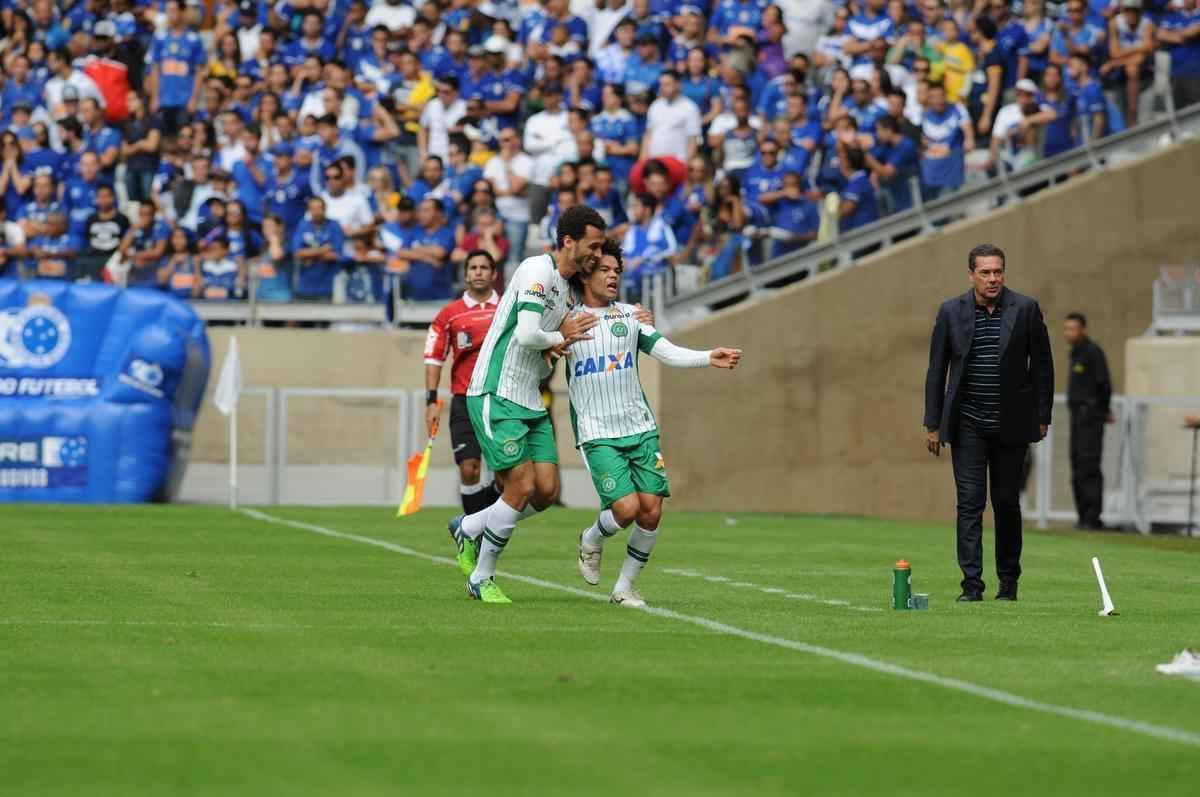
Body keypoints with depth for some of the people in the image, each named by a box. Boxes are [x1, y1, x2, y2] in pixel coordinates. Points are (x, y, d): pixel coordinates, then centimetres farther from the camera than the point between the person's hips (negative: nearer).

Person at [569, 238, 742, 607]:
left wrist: (710, 358, -14)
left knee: (651, 510, -7)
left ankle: (624, 586, 11)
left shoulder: (631, 315, 10)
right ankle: (591, 540, 17)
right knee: (627, 507, -17)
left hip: (640, 428, 3)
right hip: (597, 434, -3)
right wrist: (550, 351, -16)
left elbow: (667, 352, 2)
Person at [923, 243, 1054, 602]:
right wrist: (933, 424, 2)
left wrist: (1042, 417, 0)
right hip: (967, 424, 0)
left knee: (1007, 503, 6)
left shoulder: (1026, 309, -1)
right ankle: (972, 584, -8)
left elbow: (1042, 365, 3)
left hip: (1011, 424, 0)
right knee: (970, 502, -6)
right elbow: (936, 370, 5)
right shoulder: (951, 311, 1)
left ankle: (1008, 582, 19)